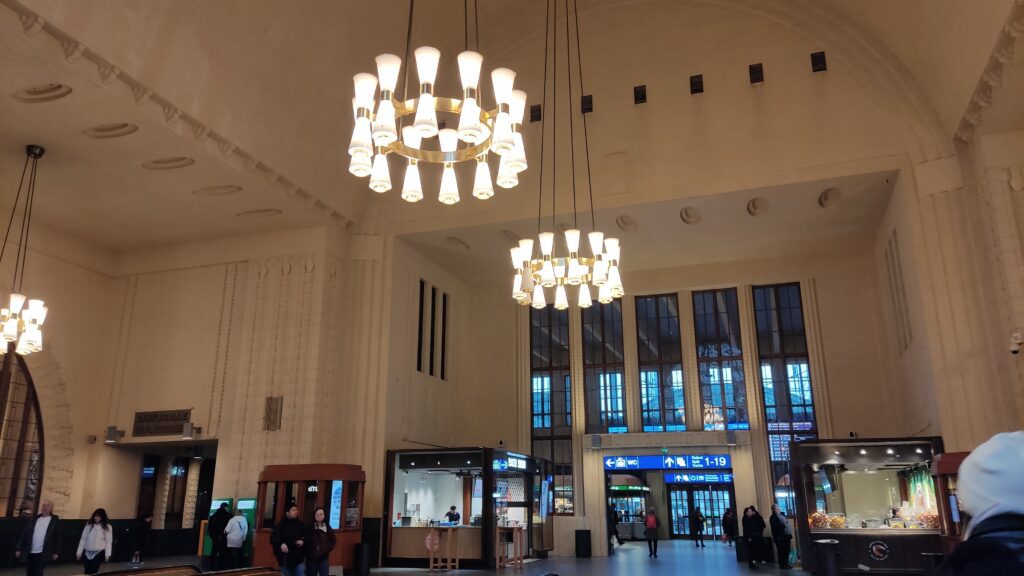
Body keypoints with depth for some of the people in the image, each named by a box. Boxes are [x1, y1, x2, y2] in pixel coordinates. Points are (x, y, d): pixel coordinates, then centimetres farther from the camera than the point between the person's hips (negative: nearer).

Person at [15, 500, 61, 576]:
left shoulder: (55, 521, 1)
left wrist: (56, 552, -7)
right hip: (30, 553, 5)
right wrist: (19, 548, 3)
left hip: (43, 553, -4)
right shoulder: (34, 520, 12)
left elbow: (58, 538, -1)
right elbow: (24, 534, 11)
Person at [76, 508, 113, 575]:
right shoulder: (89, 525, 4)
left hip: (99, 552, -3)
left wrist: (107, 554, -10)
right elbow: (83, 539, 7)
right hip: (87, 552, 3)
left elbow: (108, 541, -4)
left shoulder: (107, 527, -3)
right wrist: (79, 552, 6)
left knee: (93, 572, -9)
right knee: (87, 572, 6)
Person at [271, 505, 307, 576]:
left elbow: (307, 537, 14)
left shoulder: (300, 524, 8)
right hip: (285, 557, -3)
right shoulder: (281, 524, -5)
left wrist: (303, 541, -8)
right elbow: (273, 537, -15)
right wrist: (281, 544, -32)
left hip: (299, 557, 3)